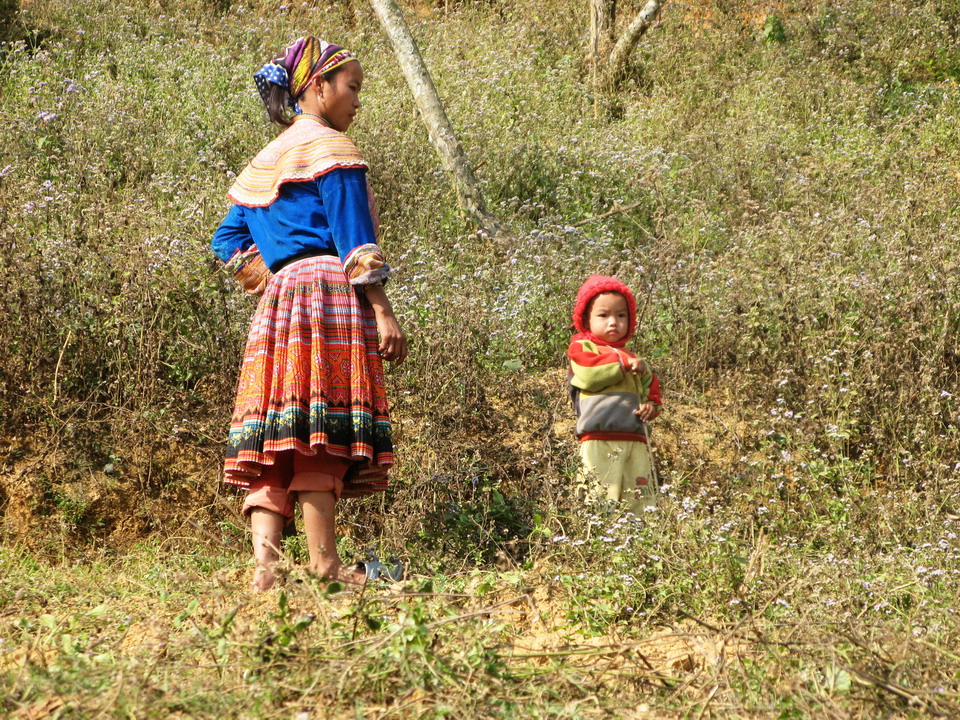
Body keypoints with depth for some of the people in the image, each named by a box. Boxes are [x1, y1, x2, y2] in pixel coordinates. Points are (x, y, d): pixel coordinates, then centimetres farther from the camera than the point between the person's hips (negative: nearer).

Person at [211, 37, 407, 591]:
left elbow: (228, 240, 21)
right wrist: (383, 312, -12)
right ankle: (324, 560, -13)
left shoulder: (268, 160, 23)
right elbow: (353, 238, -10)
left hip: (278, 301, 8)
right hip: (329, 295, -8)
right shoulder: (330, 147, -2)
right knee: (320, 432, -12)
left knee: (274, 439, -1)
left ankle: (265, 558, -14)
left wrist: (267, 280, 14)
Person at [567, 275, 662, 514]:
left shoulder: (633, 358, 26)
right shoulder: (581, 347, 7)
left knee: (641, 502, 0)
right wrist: (623, 363, -5)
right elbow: (589, 374, -14)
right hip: (599, 441, -6)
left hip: (636, 441, 6)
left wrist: (651, 406, 9)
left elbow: (651, 391, 33)